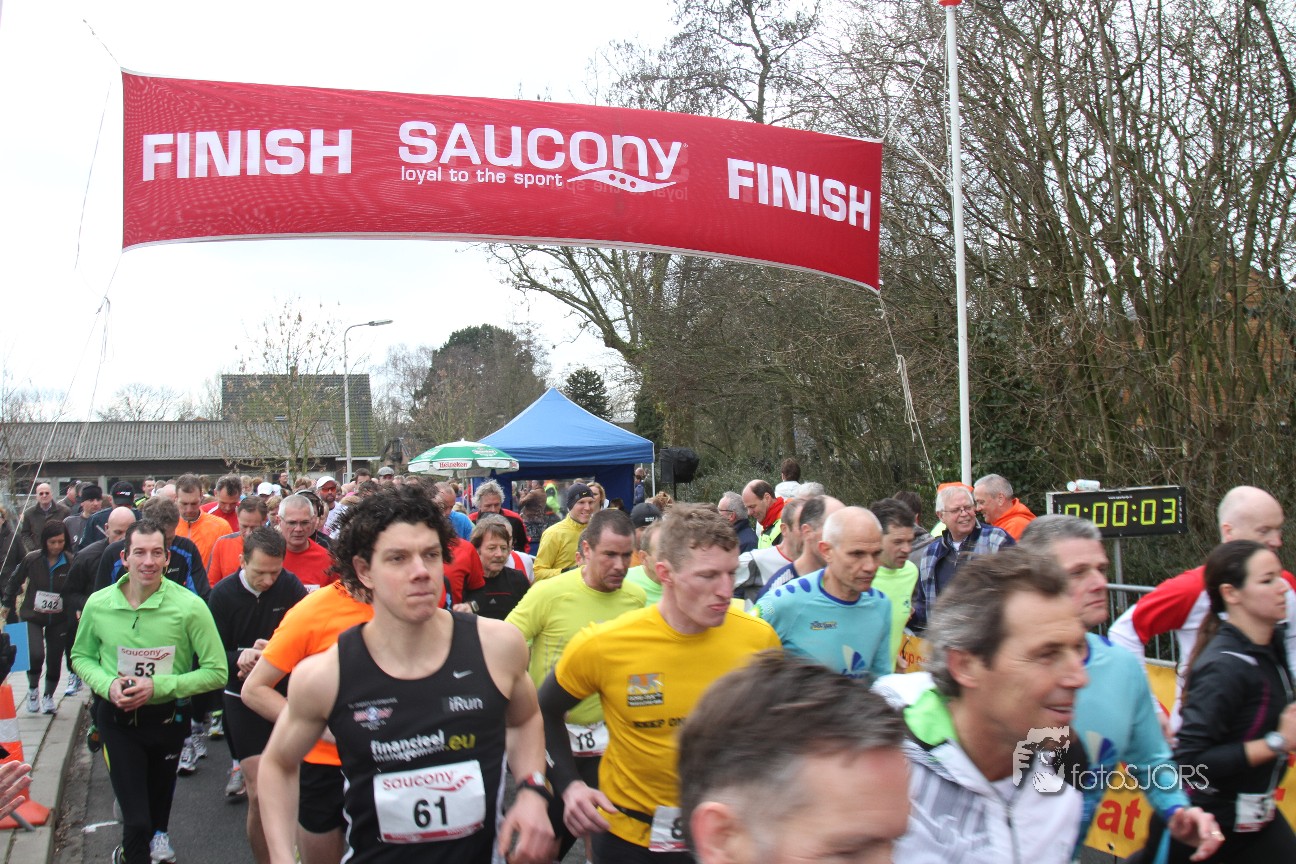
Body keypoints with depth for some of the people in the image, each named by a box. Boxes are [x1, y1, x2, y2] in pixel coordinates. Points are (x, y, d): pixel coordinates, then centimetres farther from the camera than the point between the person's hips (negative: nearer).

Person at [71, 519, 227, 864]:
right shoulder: (98, 604, -11)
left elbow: (217, 672, -17)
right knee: (136, 820, -9)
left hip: (168, 716, 0)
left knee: (160, 791, 27)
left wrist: (157, 686, -25)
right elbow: (81, 656, 5)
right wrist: (108, 685, -15)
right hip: (117, 718, 0)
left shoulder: (190, 607, -21)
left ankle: (158, 833, 57)